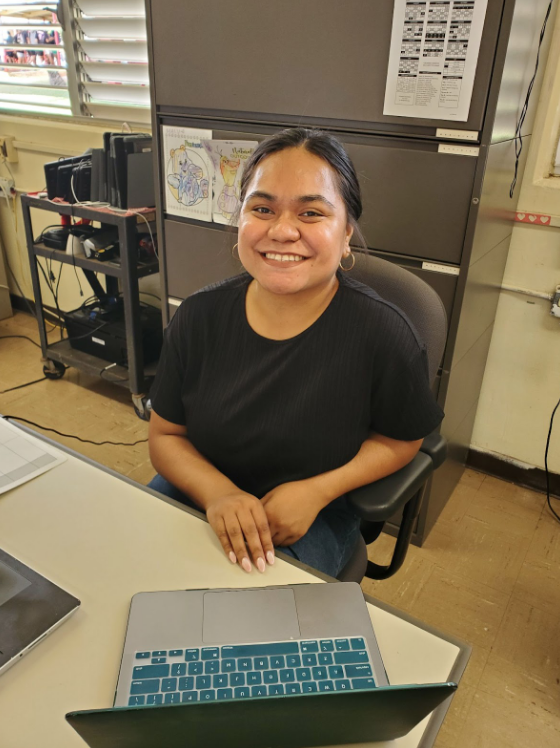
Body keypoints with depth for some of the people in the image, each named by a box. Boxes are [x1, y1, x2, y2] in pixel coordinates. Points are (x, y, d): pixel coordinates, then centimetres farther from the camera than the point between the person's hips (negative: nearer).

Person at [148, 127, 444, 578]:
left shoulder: (382, 333, -20)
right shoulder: (200, 316, -11)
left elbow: (400, 439, -4)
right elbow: (165, 435, -3)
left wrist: (317, 490, -18)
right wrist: (218, 493, -22)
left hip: (311, 519, -2)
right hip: (198, 491, 3)